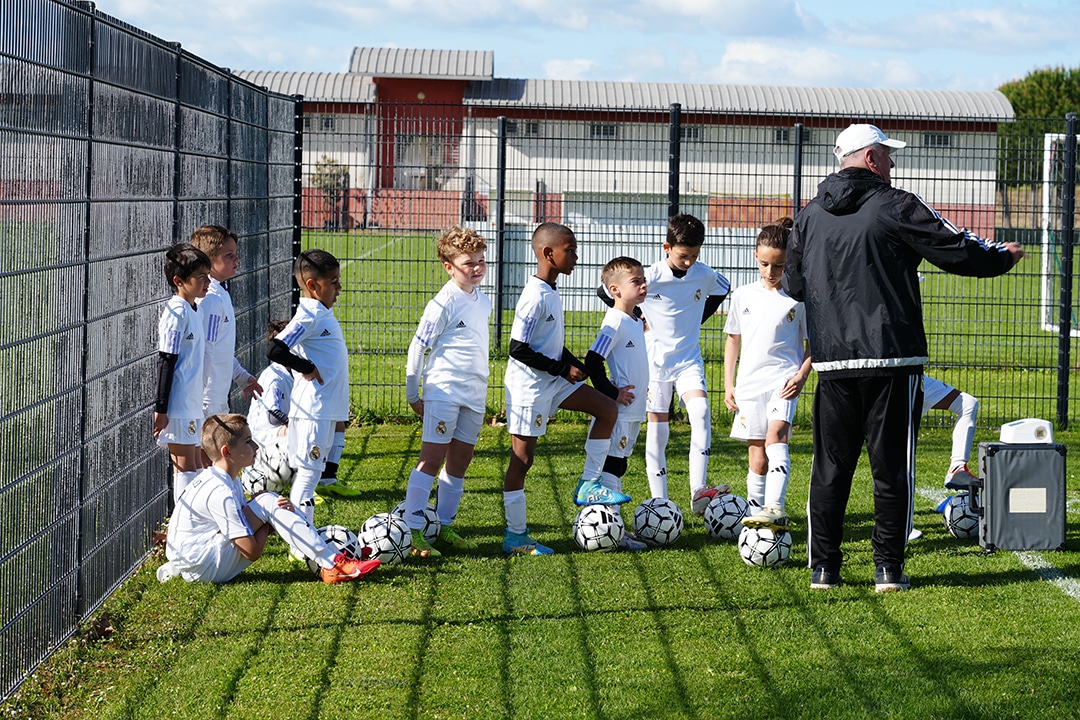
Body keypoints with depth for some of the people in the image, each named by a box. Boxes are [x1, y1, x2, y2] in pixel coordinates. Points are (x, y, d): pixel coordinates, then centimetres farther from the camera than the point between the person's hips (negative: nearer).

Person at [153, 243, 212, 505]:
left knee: (196, 466, 13)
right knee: (185, 467, -6)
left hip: (193, 405, 9)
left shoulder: (191, 311, 12)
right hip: (178, 407, -9)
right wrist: (160, 409, -18)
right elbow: (166, 362, -18)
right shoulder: (177, 313, -16)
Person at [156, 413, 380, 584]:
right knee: (268, 502, -18)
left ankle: (331, 559, -4)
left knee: (277, 505, 4)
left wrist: (282, 509, -9)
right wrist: (266, 517, -3)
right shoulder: (220, 493, -22)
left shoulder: (217, 479, 10)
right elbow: (252, 552, -22)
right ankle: (332, 565, -20)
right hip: (202, 566, -10)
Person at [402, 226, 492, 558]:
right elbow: (417, 347, -8)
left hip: (475, 394, 7)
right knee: (431, 460, -10)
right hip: (444, 391, -7)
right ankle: (413, 531, -10)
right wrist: (412, 393, -5)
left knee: (459, 463, 11)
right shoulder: (443, 304, -12)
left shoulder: (483, 301, 11)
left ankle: (445, 527, 19)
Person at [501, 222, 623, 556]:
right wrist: (563, 369, -18)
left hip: (553, 381, 9)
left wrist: (575, 364, 6)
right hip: (529, 385, -9)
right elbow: (518, 348, -23)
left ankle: (588, 485, 9)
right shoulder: (535, 297, -21)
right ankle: (515, 536, 6)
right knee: (523, 456, -2)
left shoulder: (551, 294, 8)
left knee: (608, 409, 4)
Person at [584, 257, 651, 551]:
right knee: (611, 466, -7)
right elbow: (593, 361, -20)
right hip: (619, 410, -9)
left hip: (633, 409, 9)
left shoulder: (636, 322, 14)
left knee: (618, 467, 13)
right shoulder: (615, 322, -15)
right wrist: (612, 393, -18)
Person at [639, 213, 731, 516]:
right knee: (657, 429, 1)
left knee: (700, 411, -21)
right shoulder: (650, 276, -14)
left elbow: (723, 290, 21)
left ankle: (698, 491, -25)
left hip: (689, 358, 2)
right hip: (655, 360, -2)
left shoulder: (704, 275, -4)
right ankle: (659, 501, 6)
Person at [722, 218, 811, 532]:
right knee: (757, 456, 6)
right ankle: (755, 512, 17)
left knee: (776, 434, -26)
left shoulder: (799, 298, -2)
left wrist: (801, 376, -10)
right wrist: (728, 383, 11)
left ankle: (775, 509, -37)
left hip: (783, 380, -4)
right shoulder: (743, 296, 7)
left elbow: (812, 343, 4)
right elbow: (733, 339, 16)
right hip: (749, 384, 4)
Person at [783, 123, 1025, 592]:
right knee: (892, 466, 2)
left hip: (832, 362, 4)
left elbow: (793, 284, 17)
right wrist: (1004, 256, 14)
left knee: (830, 466, 9)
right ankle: (888, 568, 3)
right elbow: (959, 252, -5)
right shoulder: (896, 207, -7)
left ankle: (823, 567, 8)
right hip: (892, 360, -4)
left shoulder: (810, 216, 8)